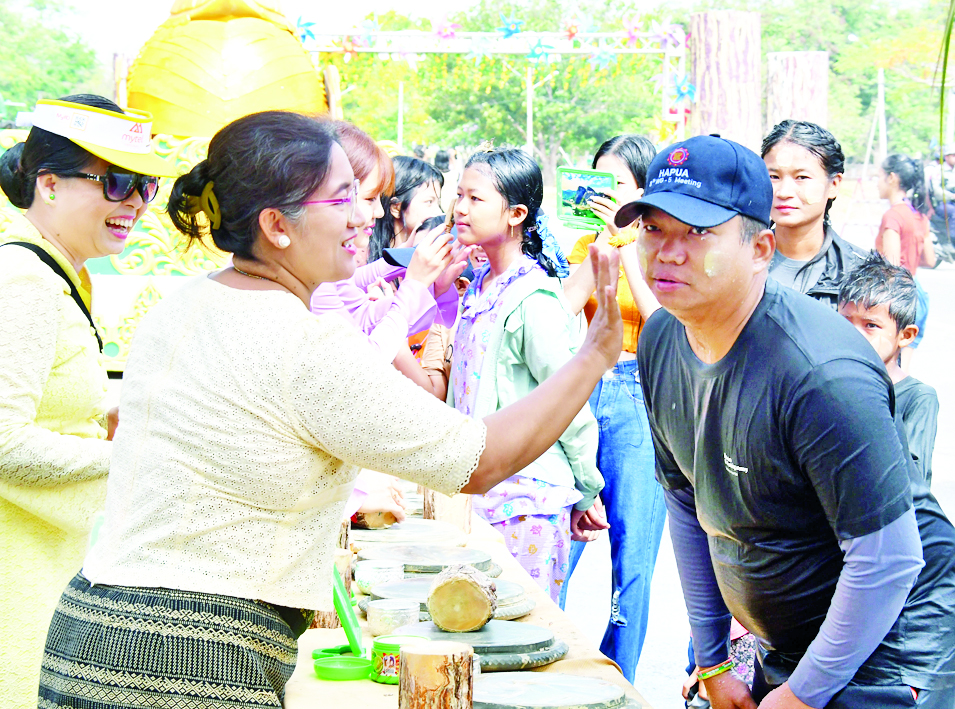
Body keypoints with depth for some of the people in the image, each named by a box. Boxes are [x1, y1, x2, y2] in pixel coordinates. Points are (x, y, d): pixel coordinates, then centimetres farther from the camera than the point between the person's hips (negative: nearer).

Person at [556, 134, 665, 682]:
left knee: (632, 560, 1)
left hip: (638, 402, -3)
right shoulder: (588, 245, 13)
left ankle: (618, 682, 15)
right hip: (583, 395, 4)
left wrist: (627, 244, -15)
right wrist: (604, 240, -8)